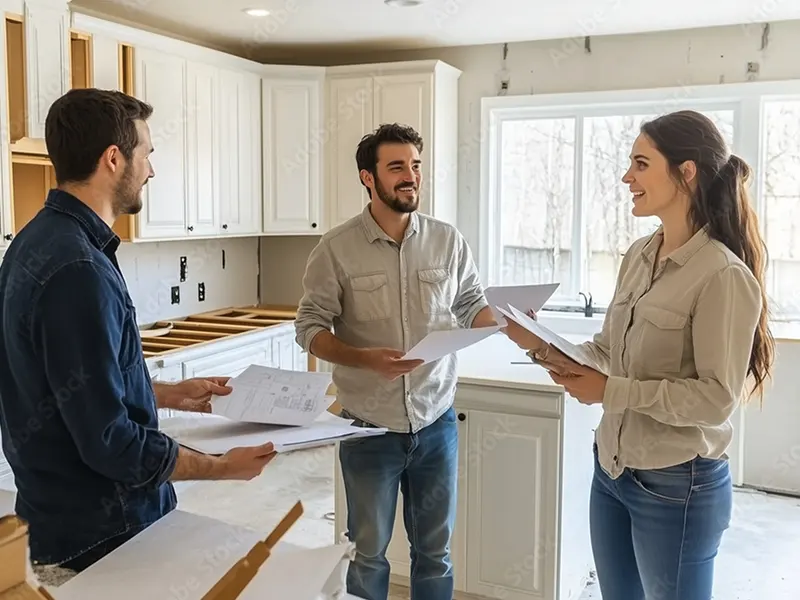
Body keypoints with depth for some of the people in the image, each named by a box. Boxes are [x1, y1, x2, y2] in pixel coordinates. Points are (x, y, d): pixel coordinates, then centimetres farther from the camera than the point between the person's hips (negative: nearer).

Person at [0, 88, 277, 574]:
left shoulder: (41, 241, 4)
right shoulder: (77, 269, -28)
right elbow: (109, 442, -26)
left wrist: (170, 395, 15)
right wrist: (223, 466, -15)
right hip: (103, 530, -9)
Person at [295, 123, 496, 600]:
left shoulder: (448, 241, -2)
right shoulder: (337, 249, -9)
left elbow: (473, 306, 6)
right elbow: (310, 329, -8)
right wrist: (365, 359, -24)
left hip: (436, 423, 2)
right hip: (369, 428, -2)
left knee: (435, 551, 18)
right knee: (368, 553, 16)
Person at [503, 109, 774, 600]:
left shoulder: (722, 275, -20)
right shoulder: (638, 256, 3)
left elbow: (718, 398, -21)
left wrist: (611, 392, -20)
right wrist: (543, 348, -4)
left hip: (677, 485, -7)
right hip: (611, 469, 7)